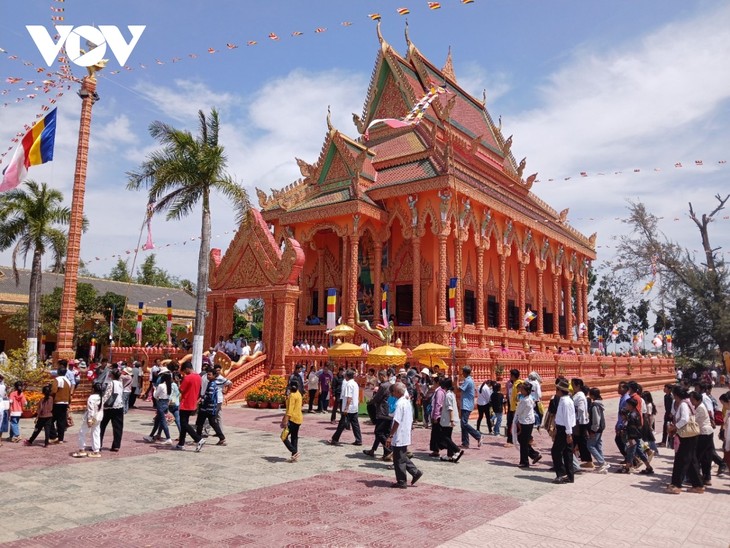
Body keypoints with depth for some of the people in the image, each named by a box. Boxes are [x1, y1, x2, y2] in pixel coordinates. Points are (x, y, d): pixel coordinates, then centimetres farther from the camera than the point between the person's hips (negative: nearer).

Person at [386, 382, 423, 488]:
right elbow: (411, 420, 16)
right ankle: (415, 472, 18)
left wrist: (390, 436, -20)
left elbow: (397, 422, -23)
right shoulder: (408, 402, 10)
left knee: (399, 460, 2)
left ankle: (401, 482, 10)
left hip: (399, 437, -9)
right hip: (406, 436, 9)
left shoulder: (400, 404, -19)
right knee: (403, 458, 20)